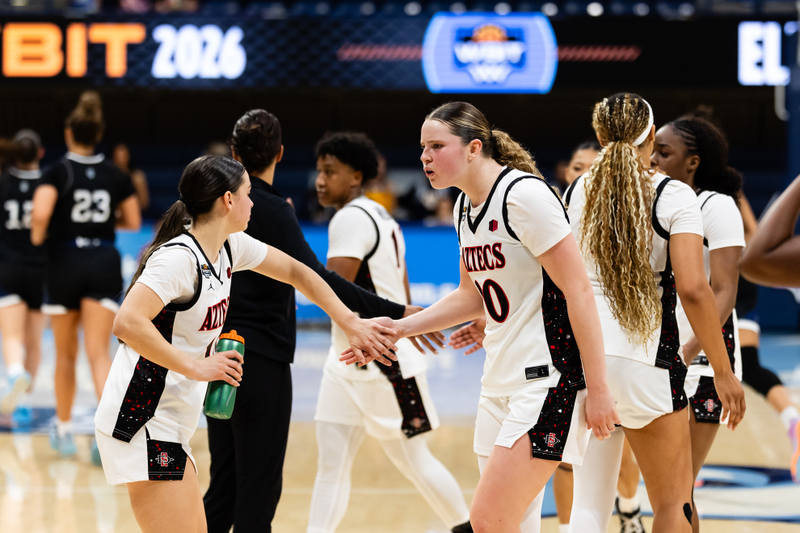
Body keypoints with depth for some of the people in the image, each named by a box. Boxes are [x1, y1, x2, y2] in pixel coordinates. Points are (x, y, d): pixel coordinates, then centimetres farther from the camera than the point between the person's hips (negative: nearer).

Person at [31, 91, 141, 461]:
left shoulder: (57, 173, -8)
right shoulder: (115, 175, 3)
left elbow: (40, 213, -24)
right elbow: (133, 222, 11)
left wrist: (37, 234, -3)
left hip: (65, 263, -1)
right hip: (105, 263, 1)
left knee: (66, 355, 14)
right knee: (99, 352, -6)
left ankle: (63, 430, 27)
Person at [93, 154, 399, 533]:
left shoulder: (229, 247, 8)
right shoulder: (179, 257, -19)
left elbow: (296, 272, 23)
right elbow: (127, 323, -30)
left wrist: (351, 324, 20)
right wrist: (195, 366, -26)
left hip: (170, 429, 10)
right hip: (142, 421, -10)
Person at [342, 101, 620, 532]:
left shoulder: (525, 196, -16)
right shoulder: (464, 206, 11)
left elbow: (579, 293, -17)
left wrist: (597, 389, -18)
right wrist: (396, 328, 18)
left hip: (549, 380, -9)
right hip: (500, 382, 9)